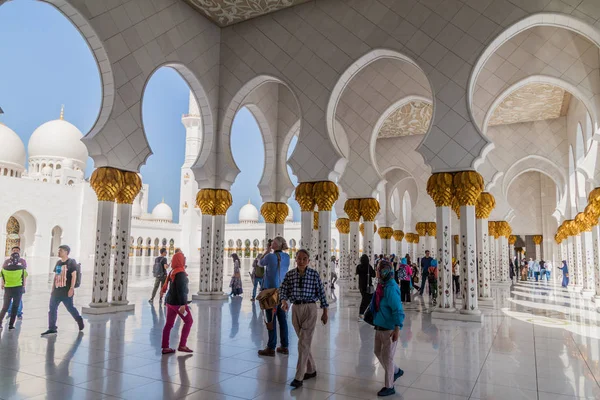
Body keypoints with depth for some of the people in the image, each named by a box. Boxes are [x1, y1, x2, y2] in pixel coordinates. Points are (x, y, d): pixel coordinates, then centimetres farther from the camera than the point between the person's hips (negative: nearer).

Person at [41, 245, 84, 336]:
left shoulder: (71, 262, -8)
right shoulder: (58, 262, 12)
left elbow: (74, 276, -12)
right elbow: (55, 276, 17)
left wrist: (71, 288, -17)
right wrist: (53, 288, 15)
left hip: (66, 292, -7)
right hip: (56, 291, 7)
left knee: (70, 308, 5)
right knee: (52, 309, 3)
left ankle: (80, 321, 27)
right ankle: (52, 329, 9)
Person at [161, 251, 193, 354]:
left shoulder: (173, 271, 9)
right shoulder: (180, 273, -19)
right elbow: (180, 289, -23)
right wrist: (182, 304, -24)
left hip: (170, 300, 9)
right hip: (177, 302, -9)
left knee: (169, 324, 10)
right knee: (188, 321, 3)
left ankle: (165, 348, 15)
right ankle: (182, 345, 3)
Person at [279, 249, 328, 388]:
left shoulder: (314, 274, -6)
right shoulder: (289, 274, 0)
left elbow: (321, 293, -1)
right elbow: (283, 290, -2)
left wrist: (325, 312, 2)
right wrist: (284, 301, -23)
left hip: (310, 309, -4)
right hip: (295, 309, 4)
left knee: (304, 343, -7)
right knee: (304, 342, 14)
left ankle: (299, 377, -3)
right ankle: (311, 370, 31)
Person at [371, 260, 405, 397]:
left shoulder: (391, 288, -22)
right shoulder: (382, 286, 5)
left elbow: (398, 310, -24)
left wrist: (397, 329, -25)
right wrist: (377, 322, 21)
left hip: (389, 328, -9)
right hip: (380, 326, 9)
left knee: (387, 357, 4)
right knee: (378, 352, 21)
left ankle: (389, 387, 20)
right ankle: (396, 371, 41)